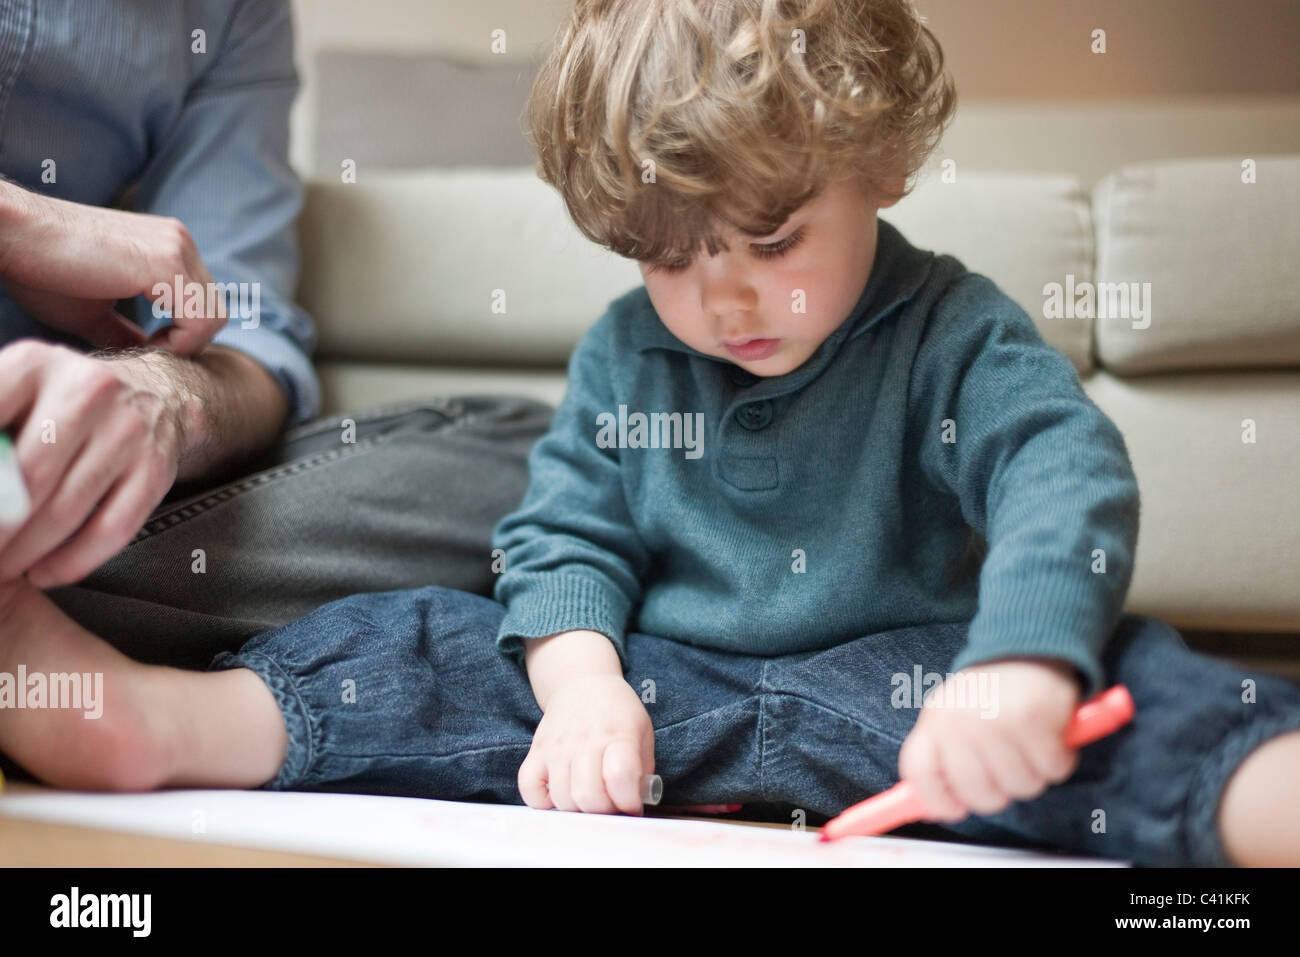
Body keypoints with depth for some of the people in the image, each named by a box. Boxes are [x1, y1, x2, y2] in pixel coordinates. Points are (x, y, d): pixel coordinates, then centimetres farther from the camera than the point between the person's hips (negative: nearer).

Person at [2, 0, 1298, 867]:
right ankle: (160, 723, -22)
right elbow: (562, 535, 5)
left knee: (1124, 686, -31)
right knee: (437, 651, -11)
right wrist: (582, 679, -18)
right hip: (654, 683, 5)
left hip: (890, 681, -4)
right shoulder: (622, 354, 7)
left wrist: (1020, 662, -42)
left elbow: (1065, 473, -21)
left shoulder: (951, 333, -6)